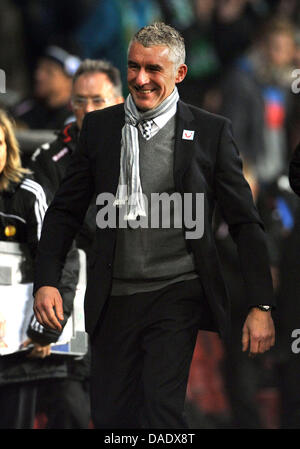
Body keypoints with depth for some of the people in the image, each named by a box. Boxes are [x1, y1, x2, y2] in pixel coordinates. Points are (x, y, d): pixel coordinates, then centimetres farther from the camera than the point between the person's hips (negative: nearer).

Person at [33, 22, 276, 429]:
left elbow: (245, 223, 2)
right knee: (111, 417, 6)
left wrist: (261, 306, -4)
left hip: (177, 297, -3)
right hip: (113, 301, 3)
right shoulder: (99, 127, 8)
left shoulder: (211, 132, 1)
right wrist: (46, 281, -3)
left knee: (160, 414, -15)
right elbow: (65, 211, 11)